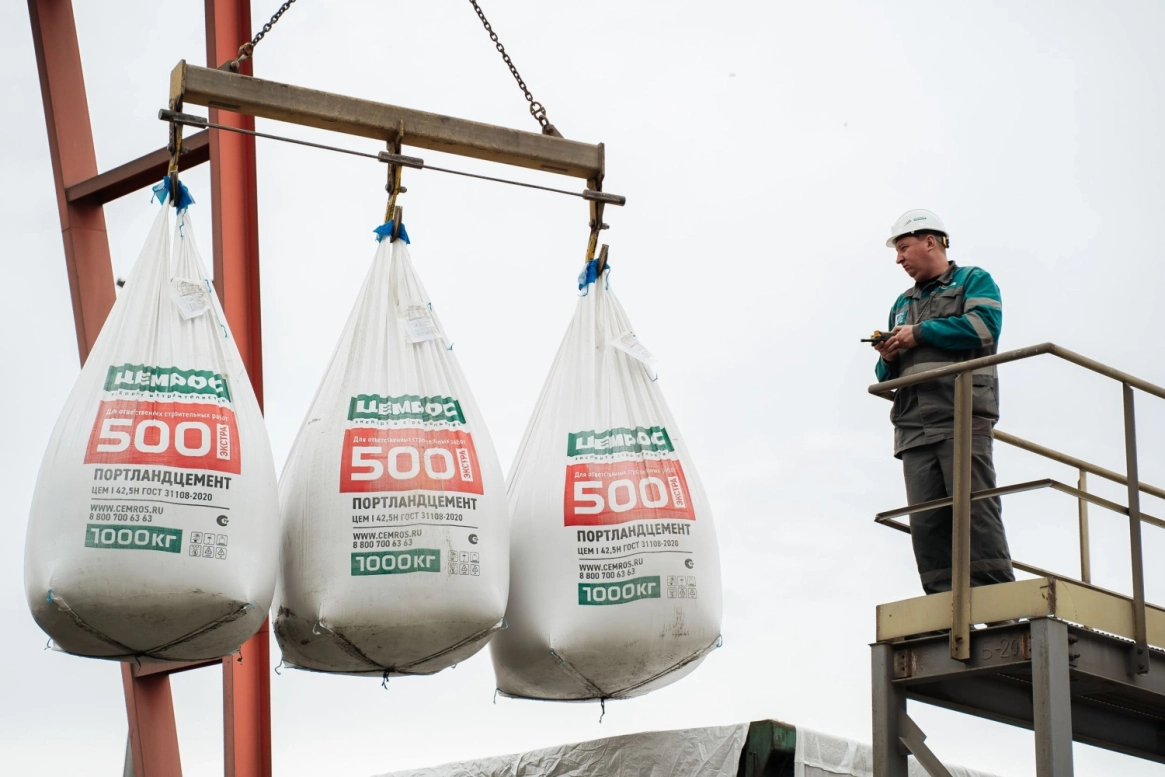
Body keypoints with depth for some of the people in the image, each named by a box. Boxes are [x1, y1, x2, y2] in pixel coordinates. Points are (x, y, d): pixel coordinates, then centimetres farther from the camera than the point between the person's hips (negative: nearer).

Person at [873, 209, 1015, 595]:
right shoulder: (903, 304, 29)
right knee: (925, 520, -6)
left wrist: (920, 333, -5)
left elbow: (983, 325, -10)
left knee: (975, 507, -16)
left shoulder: (973, 281, 11)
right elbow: (889, 376, 31)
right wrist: (888, 359, 7)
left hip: (962, 418, -6)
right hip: (914, 426, 6)